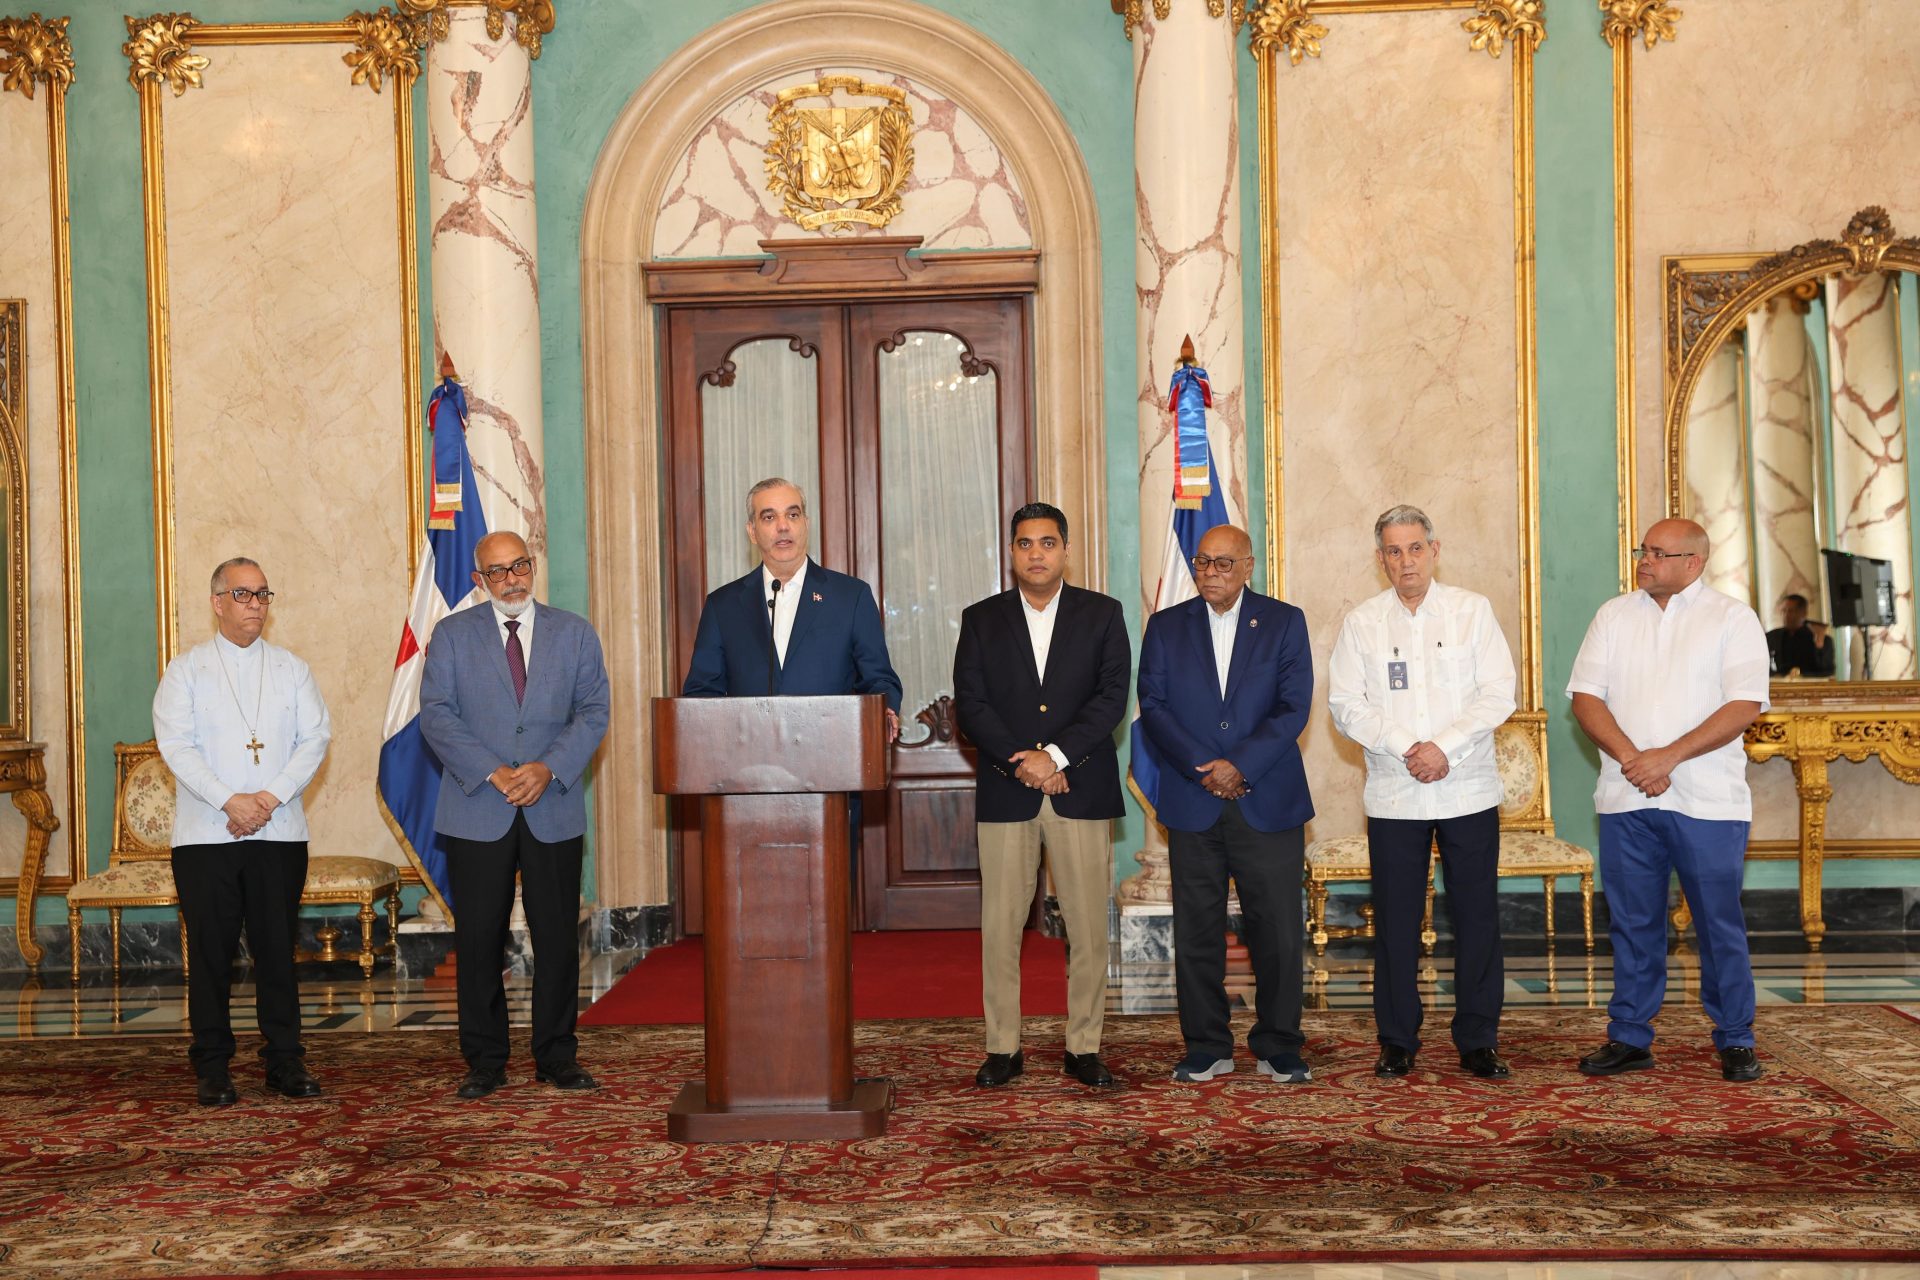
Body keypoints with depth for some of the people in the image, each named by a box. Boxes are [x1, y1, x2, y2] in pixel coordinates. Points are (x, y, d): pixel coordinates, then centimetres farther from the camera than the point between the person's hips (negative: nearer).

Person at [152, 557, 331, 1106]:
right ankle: (212, 1067, 10)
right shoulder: (186, 670, 7)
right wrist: (230, 801, -15)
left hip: (280, 833, 1)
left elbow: (315, 738, 3)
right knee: (210, 951, 1)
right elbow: (176, 745, -4)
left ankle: (285, 1060, 11)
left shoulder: (291, 669, 12)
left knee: (278, 947, 3)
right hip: (205, 834, -1)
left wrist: (270, 798, -11)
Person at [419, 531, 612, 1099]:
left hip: (555, 810, 1)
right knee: (479, 940, 2)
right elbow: (437, 715, -3)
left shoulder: (575, 632, 10)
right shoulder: (451, 635, 7)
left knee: (558, 937, 3)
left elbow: (593, 711, 2)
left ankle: (558, 1057, 15)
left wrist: (549, 768, -13)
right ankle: (484, 1062, 13)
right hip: (477, 812, -1)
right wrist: (494, 773, -14)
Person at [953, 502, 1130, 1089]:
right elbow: (970, 703, 1)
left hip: (1082, 789, 0)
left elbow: (1113, 696, -3)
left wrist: (1055, 755, -13)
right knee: (999, 925, 1)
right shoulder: (981, 619, 9)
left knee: (1088, 925, 1)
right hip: (1004, 792, 1)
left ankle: (1084, 1046, 11)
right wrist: (1021, 762, -11)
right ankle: (1003, 1047, 10)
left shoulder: (1103, 614, 7)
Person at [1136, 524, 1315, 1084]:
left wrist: (1241, 765, -13)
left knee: (1277, 930, 0)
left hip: (1267, 800, -1)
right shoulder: (1165, 626, 10)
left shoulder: (1284, 622, 6)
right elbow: (1153, 707, 1)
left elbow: (1293, 707, -2)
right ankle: (1206, 1048, 15)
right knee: (1196, 930, 4)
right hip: (1192, 803, 1)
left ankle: (1279, 1048, 14)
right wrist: (1203, 767, -11)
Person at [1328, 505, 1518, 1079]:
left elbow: (1498, 694, -3)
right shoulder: (1361, 623, 6)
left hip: (1468, 790, 0)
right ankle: (1397, 1042, 15)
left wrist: (1445, 747, -14)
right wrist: (1406, 748, -14)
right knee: (1395, 921, 4)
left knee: (1477, 918, 4)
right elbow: (1347, 706, -1)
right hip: (1393, 796, 0)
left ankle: (1478, 1042, 15)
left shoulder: (1472, 611, 4)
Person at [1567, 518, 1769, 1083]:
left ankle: (1735, 1041, 15)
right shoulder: (1614, 615, 11)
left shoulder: (1733, 619, 1)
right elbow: (1585, 696, 4)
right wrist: (1630, 758, -12)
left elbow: (1745, 706, -9)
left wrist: (1669, 756, -16)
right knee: (1633, 924, 8)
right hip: (1626, 800, 3)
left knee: (1720, 924, 2)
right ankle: (1629, 1037, 17)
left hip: (1708, 801, -3)